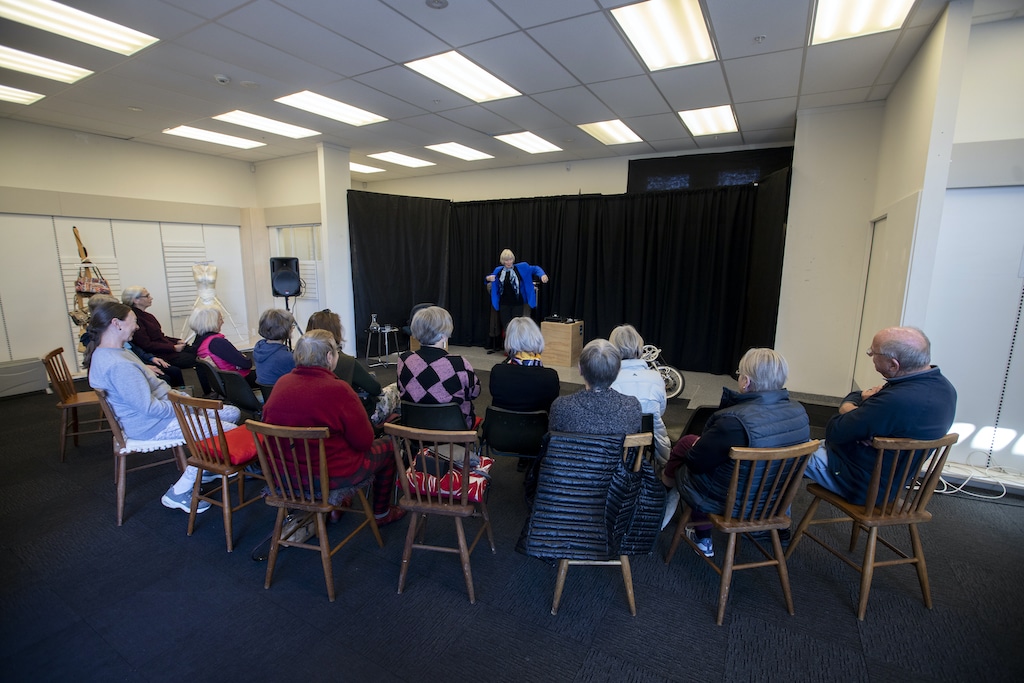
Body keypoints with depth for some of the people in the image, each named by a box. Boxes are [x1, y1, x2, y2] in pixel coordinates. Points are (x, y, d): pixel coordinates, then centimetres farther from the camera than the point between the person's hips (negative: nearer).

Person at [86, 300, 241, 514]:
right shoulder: (118, 365, -28)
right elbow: (150, 408, -27)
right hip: (152, 426, -11)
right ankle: (179, 494, -3)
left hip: (163, 409, 11)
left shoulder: (107, 353, 8)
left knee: (232, 413, 8)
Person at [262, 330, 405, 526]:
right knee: (389, 445, 16)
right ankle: (381, 513, 31)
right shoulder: (338, 390, -23)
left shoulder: (281, 383, -5)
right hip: (331, 477, -7)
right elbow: (364, 441, -17)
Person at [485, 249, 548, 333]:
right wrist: (488, 278, -2)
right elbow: (489, 278, 22)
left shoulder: (521, 268, -4)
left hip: (517, 303, -2)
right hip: (504, 304, 2)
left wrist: (542, 275, -21)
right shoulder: (498, 270, 5)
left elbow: (535, 269, -1)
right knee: (506, 327, 6)